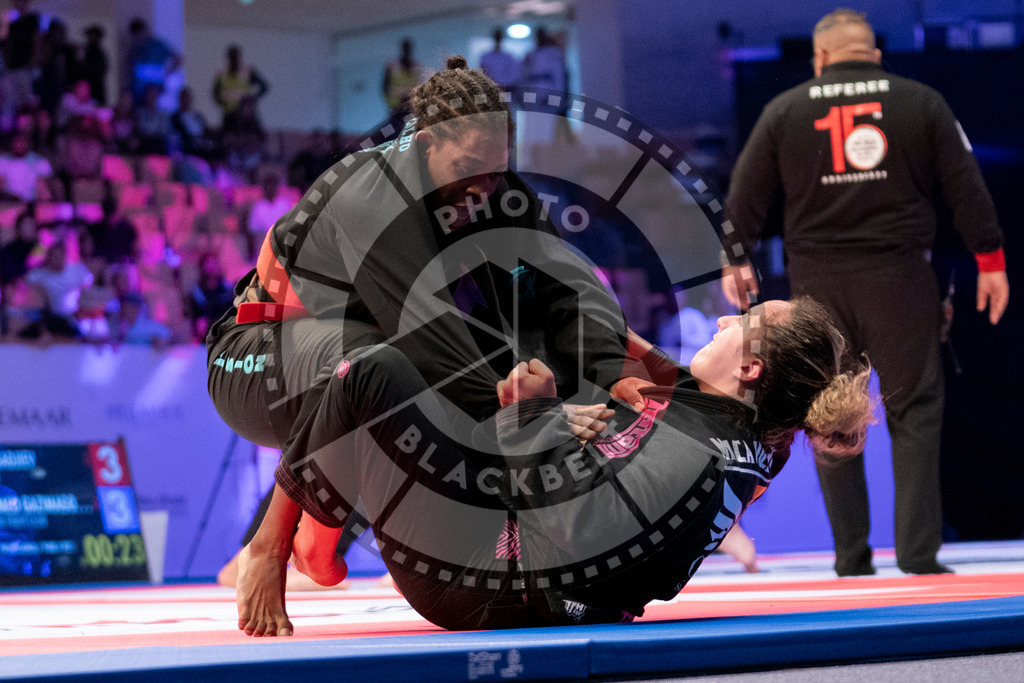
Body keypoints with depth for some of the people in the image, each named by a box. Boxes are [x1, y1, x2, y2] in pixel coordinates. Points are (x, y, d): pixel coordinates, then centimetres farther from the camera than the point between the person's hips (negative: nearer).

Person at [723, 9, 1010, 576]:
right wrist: (990, 260, 8)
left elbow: (746, 193, 5)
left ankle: (851, 558, 9)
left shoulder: (784, 110, 4)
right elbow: (965, 185, 2)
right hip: (899, 276, -1)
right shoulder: (921, 103, 3)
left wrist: (736, 259, 17)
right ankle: (918, 553, -4)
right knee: (914, 412, 4)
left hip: (818, 284, 1)